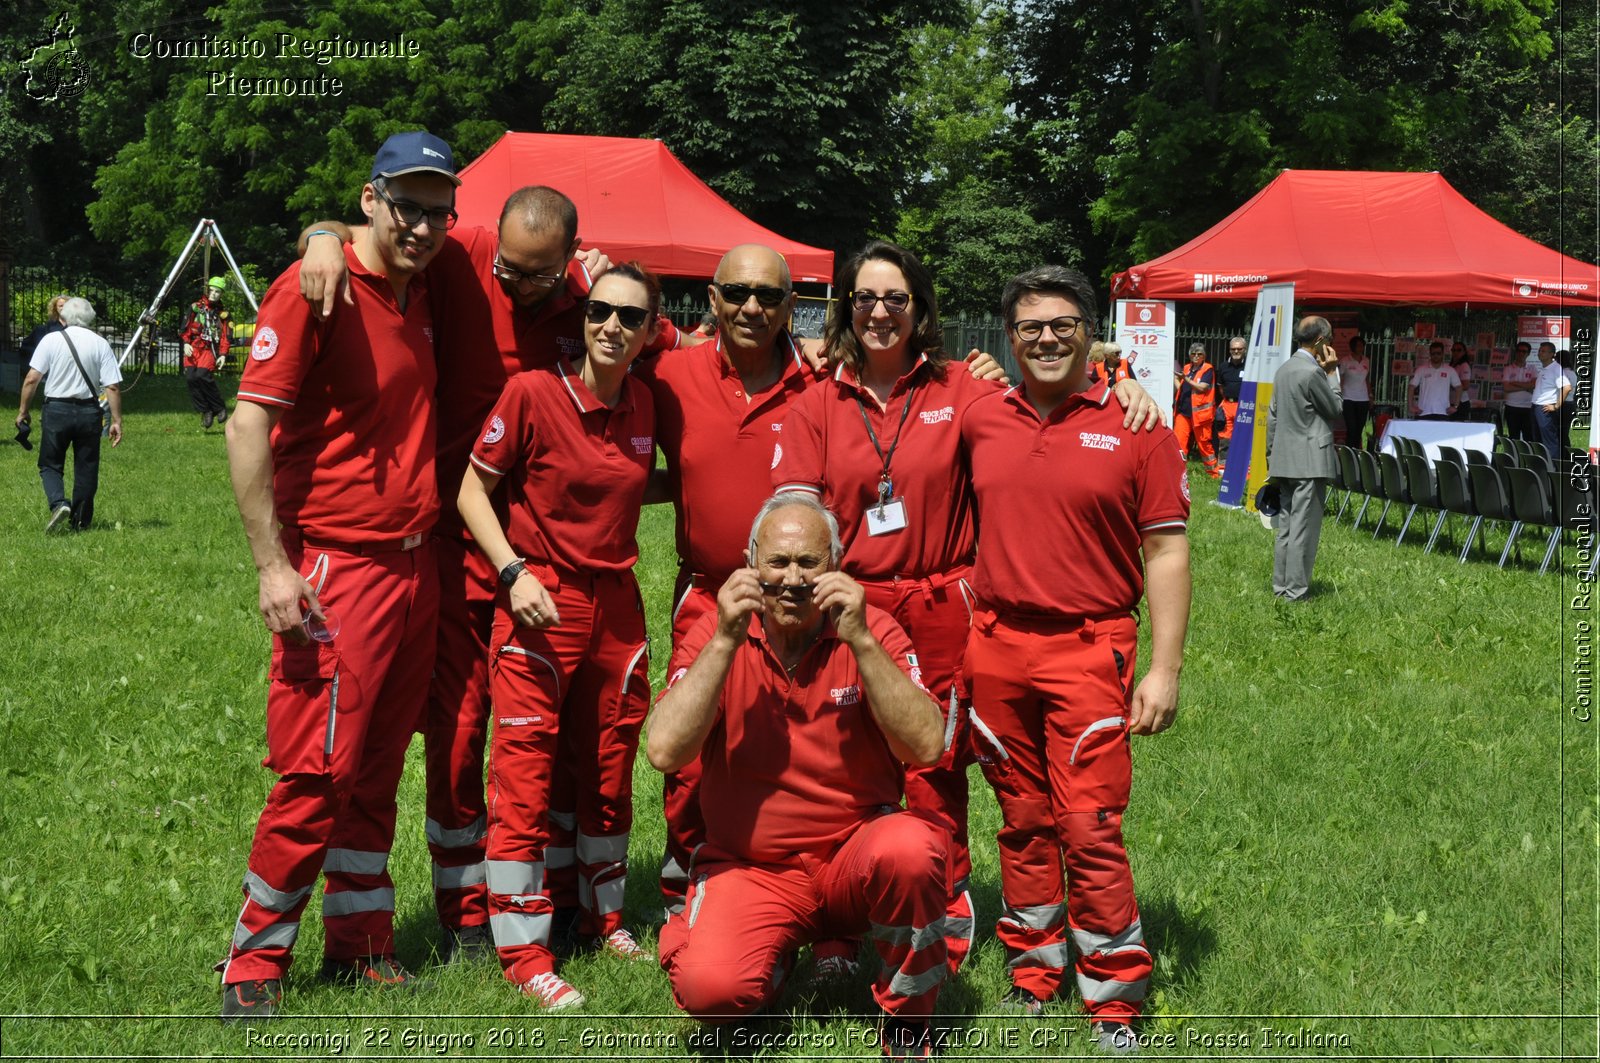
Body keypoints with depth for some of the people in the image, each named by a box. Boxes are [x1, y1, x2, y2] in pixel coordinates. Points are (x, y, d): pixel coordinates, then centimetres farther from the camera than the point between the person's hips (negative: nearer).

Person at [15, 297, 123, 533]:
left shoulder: (51, 339, -3)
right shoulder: (100, 343, 1)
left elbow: (32, 379, -8)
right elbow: (113, 386, -5)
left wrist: (23, 410, 2)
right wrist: (116, 421, 0)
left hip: (56, 409, -1)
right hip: (89, 412, 1)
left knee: (50, 465, 11)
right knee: (86, 468, 11)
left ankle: (58, 503, -14)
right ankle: (80, 522, 16)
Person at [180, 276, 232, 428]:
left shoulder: (222, 313, 14)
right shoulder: (196, 306, 12)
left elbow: (225, 336, 11)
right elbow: (186, 327, 8)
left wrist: (223, 354, -1)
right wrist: (186, 343, -6)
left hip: (210, 349, -2)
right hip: (193, 347, 2)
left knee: (202, 376, -25)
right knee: (190, 377, -18)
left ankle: (219, 408, -10)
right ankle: (204, 411, -8)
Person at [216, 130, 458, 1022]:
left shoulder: (423, 290, 10)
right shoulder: (315, 288, -12)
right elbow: (249, 424, -16)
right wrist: (274, 564, -20)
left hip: (417, 566, 7)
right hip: (336, 569, -7)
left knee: (379, 765, 14)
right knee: (319, 771, -5)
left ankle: (360, 945, 25)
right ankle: (255, 964, 8)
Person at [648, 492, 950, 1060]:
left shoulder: (872, 631, -5)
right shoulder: (716, 636, -3)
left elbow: (926, 746, -18)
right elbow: (665, 751, -17)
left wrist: (860, 640, -25)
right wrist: (726, 641, -22)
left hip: (856, 856, 0)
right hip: (750, 868, 0)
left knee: (908, 847, -34)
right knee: (709, 988, -26)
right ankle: (779, 950, 13)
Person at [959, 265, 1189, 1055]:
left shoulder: (1135, 427, -3)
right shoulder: (980, 421, 6)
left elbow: (1166, 552, -3)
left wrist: (1164, 669, -7)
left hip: (1089, 649, -3)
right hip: (995, 648, 4)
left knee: (1091, 830, -5)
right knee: (1023, 823, 13)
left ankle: (1114, 1002, 7)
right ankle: (1032, 974, 26)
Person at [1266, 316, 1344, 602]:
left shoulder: (1284, 369, 13)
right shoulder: (1313, 372, -15)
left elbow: (1272, 416, 16)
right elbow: (1336, 410, -5)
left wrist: (1271, 456, 21)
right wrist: (1332, 373, -1)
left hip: (1284, 459, 9)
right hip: (1310, 460, -9)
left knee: (1286, 525, 13)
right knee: (1304, 527, -4)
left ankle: (1281, 584, 18)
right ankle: (1296, 590, -3)